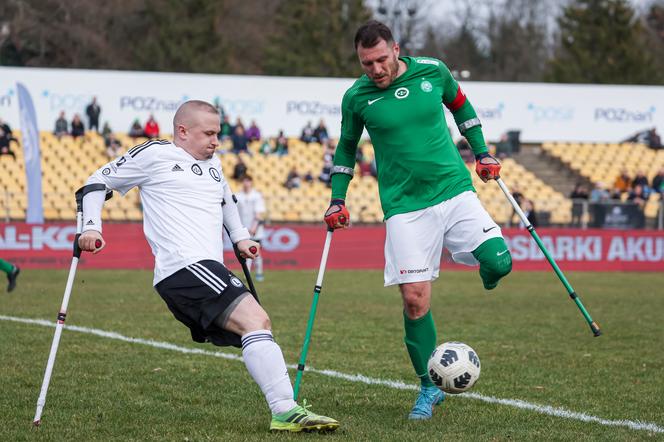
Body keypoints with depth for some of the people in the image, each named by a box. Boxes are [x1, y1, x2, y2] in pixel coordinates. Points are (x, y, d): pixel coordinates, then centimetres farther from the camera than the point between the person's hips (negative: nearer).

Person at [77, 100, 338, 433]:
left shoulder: (212, 163, 26)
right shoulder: (154, 154, 4)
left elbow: (226, 198, 46)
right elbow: (98, 182, 10)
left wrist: (240, 237, 31)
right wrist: (91, 227, -3)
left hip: (211, 271, 10)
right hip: (184, 268, -10)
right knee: (256, 319, -23)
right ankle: (285, 411, -30)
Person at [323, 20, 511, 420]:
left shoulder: (432, 71, -1)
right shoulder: (357, 97, -3)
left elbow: (461, 106, 19)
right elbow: (346, 148, 14)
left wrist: (482, 153, 16)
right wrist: (338, 200, 8)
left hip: (455, 190, 1)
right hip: (405, 205, -1)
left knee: (498, 263, -17)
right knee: (415, 298, -9)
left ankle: (486, 275, 24)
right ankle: (429, 388, 7)